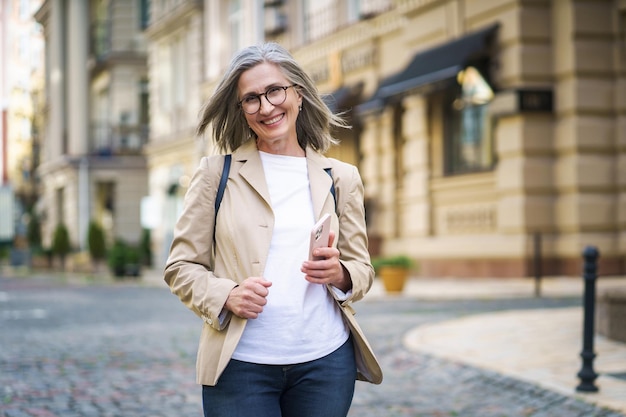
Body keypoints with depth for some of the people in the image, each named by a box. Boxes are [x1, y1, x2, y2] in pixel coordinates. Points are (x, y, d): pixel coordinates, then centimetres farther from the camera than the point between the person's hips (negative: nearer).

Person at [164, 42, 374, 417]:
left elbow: (363, 269, 11)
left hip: (325, 361, 2)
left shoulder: (341, 178, 8)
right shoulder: (216, 172, 3)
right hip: (240, 363, -2)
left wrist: (339, 274, -11)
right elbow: (182, 266, 3)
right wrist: (227, 296, -15)